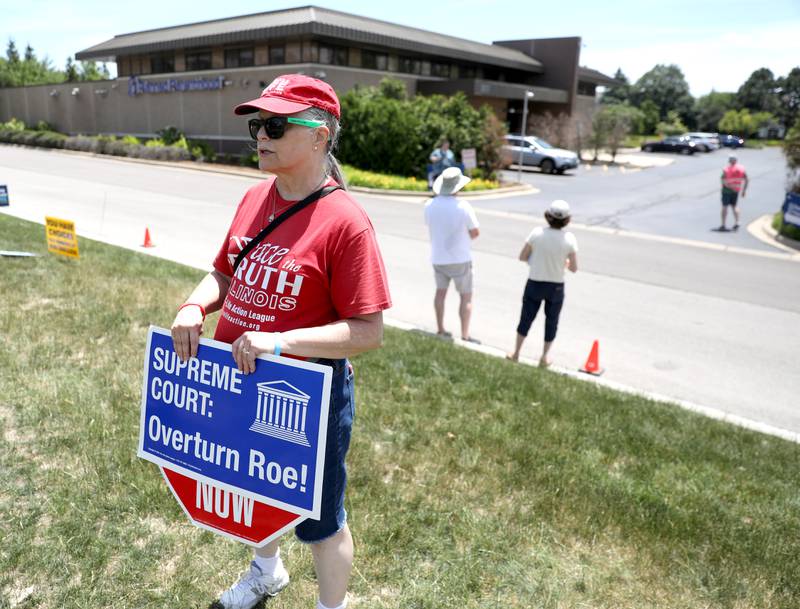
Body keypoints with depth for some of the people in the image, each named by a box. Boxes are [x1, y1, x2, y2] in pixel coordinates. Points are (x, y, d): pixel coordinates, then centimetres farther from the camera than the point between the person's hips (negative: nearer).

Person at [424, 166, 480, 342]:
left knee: (440, 291, 20)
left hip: (438, 258, 4)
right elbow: (475, 233, -10)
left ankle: (440, 329, 27)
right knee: (466, 297, 7)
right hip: (460, 259, -4)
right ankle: (465, 335, 7)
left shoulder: (430, 205, -6)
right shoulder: (463, 207, -19)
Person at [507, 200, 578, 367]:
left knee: (526, 318, 16)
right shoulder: (569, 238, -15)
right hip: (556, 287, 0)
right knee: (551, 321, 18)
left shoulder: (537, 233, -15)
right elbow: (574, 268, -10)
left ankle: (516, 353, 25)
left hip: (535, 284, 0)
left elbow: (522, 257, -7)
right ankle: (544, 357, 26)